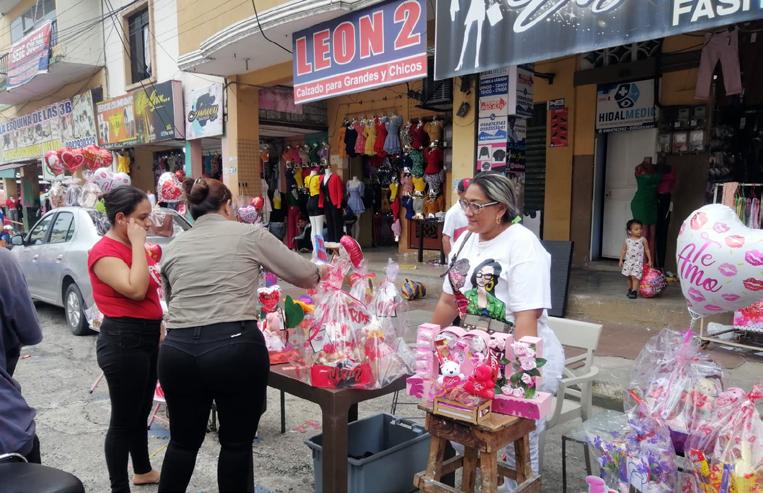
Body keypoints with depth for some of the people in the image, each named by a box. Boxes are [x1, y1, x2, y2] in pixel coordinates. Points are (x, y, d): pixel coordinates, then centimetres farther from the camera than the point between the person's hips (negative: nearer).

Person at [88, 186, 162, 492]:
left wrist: (159, 328, 18)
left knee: (141, 412, 23)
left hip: (147, 337, 9)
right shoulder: (104, 252, -17)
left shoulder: (133, 246, 10)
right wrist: (138, 244, -24)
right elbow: (135, 289, -31)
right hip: (123, 341, -9)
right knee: (124, 419, 4)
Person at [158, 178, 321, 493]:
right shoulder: (250, 234, 4)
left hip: (177, 351, 4)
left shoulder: (172, 248, 15)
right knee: (237, 443, 15)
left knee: (183, 441, 23)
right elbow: (306, 276, 8)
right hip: (236, 348, -4)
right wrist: (317, 273, 31)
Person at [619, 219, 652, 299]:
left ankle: (634, 292, -10)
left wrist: (649, 260, 4)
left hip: (638, 262, -3)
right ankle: (630, 290, 25)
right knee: (629, 277, 12)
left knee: (635, 277, -12)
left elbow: (647, 250, 4)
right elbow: (623, 250, 9)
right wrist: (621, 260, 7)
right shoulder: (627, 240, 2)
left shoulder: (643, 240, -2)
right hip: (628, 262, 3)